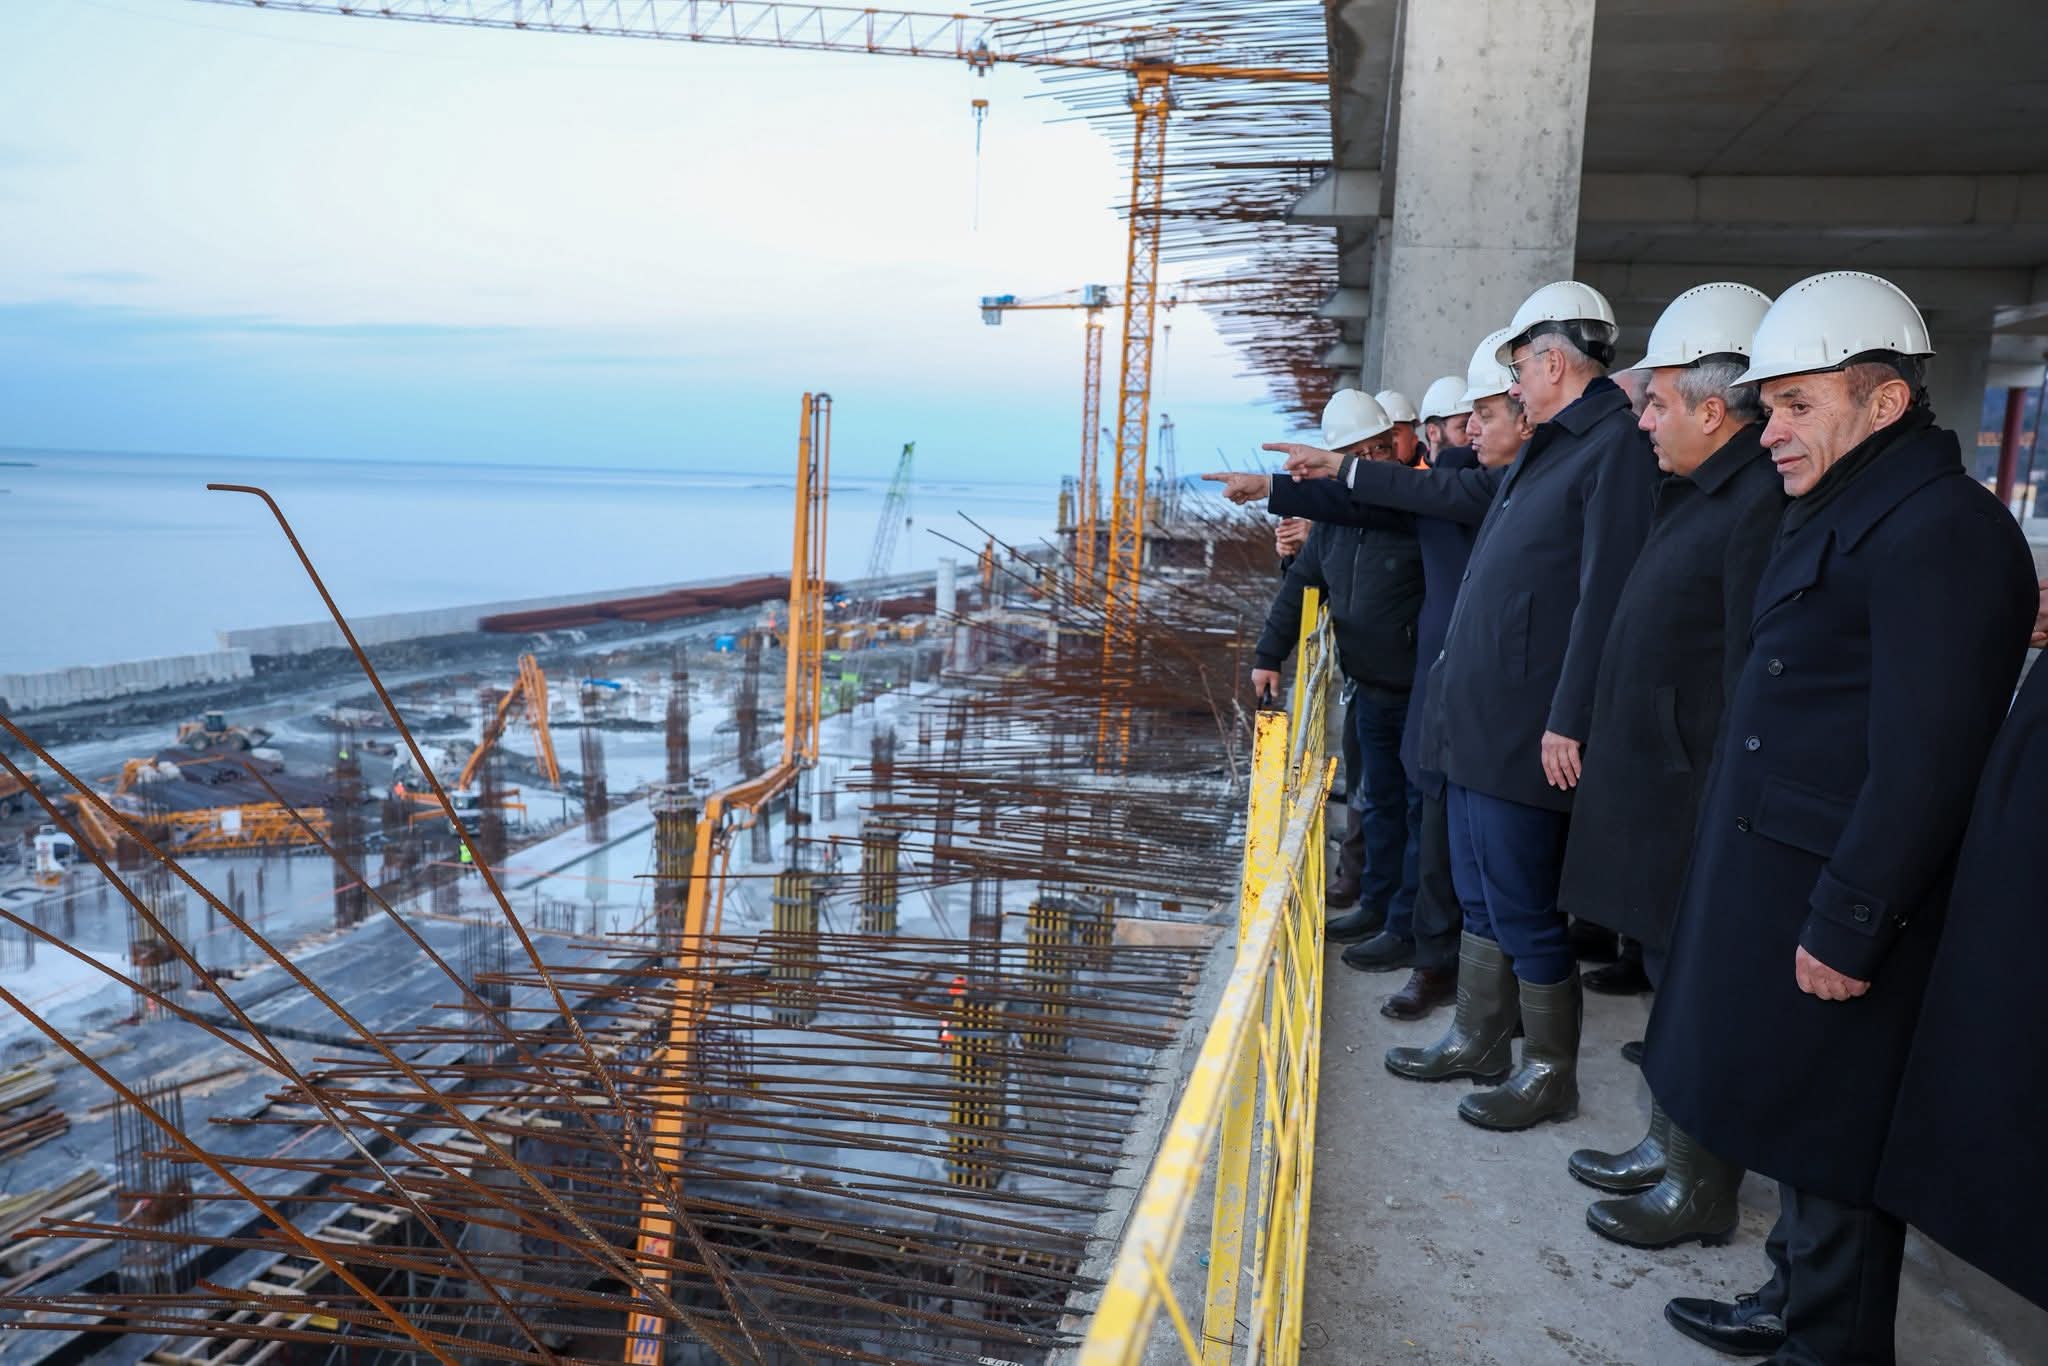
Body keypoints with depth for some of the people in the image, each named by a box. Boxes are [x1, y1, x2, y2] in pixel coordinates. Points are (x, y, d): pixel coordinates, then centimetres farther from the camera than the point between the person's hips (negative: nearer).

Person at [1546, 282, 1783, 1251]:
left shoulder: (1761, 506, -20)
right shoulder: (1700, 493, 12)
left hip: (1700, 806, -10)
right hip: (1653, 790, 10)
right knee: (1674, 975, 19)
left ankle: (1701, 1192, 19)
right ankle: (1668, 1149, 35)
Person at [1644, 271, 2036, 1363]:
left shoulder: (1943, 534, -18)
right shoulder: (1836, 515, 13)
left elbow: (1923, 762, -23)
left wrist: (1846, 927, -21)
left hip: (1838, 910, -9)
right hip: (1776, 884, 9)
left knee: (1834, 1149, 5)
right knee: (1795, 1117, 21)